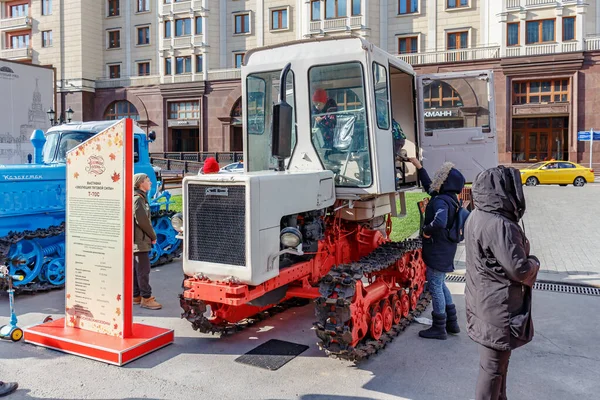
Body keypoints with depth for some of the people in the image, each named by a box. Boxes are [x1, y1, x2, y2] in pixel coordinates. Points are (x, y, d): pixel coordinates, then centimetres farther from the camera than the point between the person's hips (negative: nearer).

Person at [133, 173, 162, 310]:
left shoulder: (141, 198, 18)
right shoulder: (138, 199, -14)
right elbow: (142, 220, -21)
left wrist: (150, 236, 13)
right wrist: (153, 236, -10)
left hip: (137, 241, 10)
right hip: (140, 241, -10)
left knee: (136, 269, 13)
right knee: (143, 270, -8)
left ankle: (136, 296, 20)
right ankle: (146, 298, -5)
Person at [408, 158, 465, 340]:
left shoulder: (440, 201, -24)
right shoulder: (450, 198, 8)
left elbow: (439, 222, -42)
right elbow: (429, 186, 24)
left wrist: (427, 231, -22)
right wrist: (418, 166, 27)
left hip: (438, 251, -10)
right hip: (446, 250, 10)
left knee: (435, 286, 1)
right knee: (441, 284, 21)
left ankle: (439, 328, 11)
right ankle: (451, 323, 30)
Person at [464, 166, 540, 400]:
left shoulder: (476, 216, 4)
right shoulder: (499, 225, -27)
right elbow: (519, 270, -23)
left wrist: (522, 251, 7)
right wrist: (534, 262, -3)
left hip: (482, 300, 10)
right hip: (498, 308, -10)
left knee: (497, 360, 25)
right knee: (493, 365, 6)